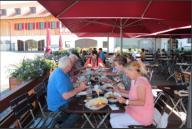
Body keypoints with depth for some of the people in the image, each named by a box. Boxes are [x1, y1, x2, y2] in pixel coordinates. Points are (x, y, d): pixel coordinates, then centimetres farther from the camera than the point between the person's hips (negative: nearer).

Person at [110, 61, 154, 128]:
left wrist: (125, 101, -28)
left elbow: (141, 102, -28)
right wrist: (120, 92, 8)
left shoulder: (141, 81, -24)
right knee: (113, 115, 11)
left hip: (143, 115, -10)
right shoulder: (135, 80, 5)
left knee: (114, 121, -13)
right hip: (136, 111, 10)